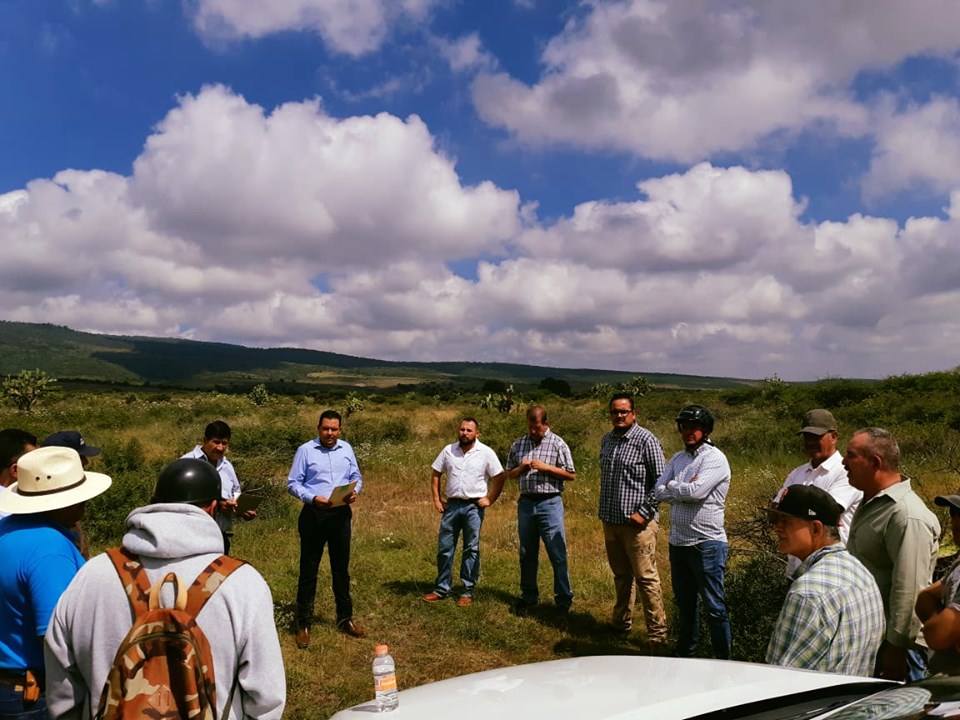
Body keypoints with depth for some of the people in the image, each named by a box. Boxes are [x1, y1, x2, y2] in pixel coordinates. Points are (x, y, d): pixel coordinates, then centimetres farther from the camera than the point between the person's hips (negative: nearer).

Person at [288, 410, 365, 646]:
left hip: (341, 514, 4)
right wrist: (313, 498, -21)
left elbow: (357, 477, 13)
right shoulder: (305, 450, -5)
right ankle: (303, 624, 15)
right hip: (314, 514, -4)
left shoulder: (346, 449, 6)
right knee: (308, 570, 3)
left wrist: (354, 491, -9)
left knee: (341, 568, 15)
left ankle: (345, 618, 28)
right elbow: (293, 483, -6)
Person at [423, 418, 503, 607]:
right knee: (444, 547, 7)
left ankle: (468, 592, 15)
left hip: (474, 506, -3)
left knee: (471, 549, 6)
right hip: (452, 505, 3)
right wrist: (436, 499, 3)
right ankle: (441, 589, 20)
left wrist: (490, 498, -7)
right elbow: (436, 474, 10)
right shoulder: (448, 450, 3)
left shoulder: (486, 453, -6)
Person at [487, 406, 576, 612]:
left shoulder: (557, 444, -3)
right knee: (527, 554, 12)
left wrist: (545, 467, -15)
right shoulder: (518, 445, 9)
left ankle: (564, 599, 8)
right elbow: (509, 474, 16)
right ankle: (528, 597, 25)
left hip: (550, 503, -4)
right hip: (526, 503, 4)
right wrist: (520, 469, -6)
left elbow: (571, 475, -4)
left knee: (557, 554, -3)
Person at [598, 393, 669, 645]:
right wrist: (604, 511, 15)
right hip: (610, 520, 7)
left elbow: (660, 480, -13)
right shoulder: (607, 440, 10)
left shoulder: (646, 440, -11)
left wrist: (644, 513, -16)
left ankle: (657, 633, 9)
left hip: (637, 522, -7)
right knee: (621, 574, 19)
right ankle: (621, 621, 33)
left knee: (646, 578, -1)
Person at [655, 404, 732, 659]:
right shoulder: (677, 458, 10)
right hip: (678, 542, 7)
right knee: (685, 603, 21)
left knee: (714, 607, 4)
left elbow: (695, 491, -24)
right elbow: (659, 492, 2)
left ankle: (723, 660, 18)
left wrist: (672, 487, -7)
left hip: (706, 544, -7)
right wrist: (684, 490, -13)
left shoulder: (715, 458, -12)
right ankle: (685, 654, 36)